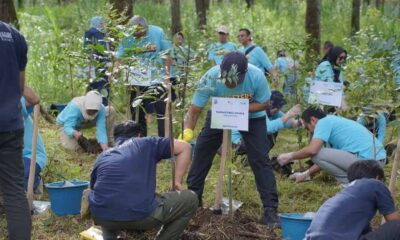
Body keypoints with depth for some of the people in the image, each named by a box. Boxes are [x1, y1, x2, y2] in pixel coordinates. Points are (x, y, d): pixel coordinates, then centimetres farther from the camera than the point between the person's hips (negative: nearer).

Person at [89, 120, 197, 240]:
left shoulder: (103, 156, 27)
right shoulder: (146, 144, 18)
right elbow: (184, 147, 18)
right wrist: (177, 182, 18)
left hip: (101, 216, 5)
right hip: (140, 215, -4)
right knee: (190, 199, 17)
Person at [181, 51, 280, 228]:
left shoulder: (257, 76, -35)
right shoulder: (210, 77, -34)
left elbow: (263, 103, -21)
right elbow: (195, 110, -31)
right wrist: (187, 131, -49)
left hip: (252, 116, -2)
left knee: (260, 159, -12)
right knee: (201, 151, 0)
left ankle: (270, 209, -7)